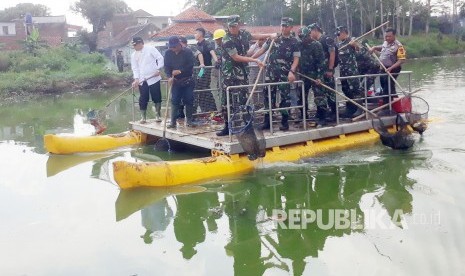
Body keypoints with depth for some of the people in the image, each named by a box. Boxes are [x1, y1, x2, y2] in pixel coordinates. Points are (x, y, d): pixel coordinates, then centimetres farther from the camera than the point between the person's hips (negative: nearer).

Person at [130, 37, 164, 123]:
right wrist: (136, 79, -5)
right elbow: (135, 68, 8)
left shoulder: (150, 49, -2)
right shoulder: (133, 55, 13)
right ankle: (143, 117, 11)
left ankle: (158, 115, 15)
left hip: (153, 78, -4)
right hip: (142, 80, 4)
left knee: (156, 97, 2)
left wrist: (158, 69, -15)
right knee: (143, 99, 2)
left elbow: (160, 58, -6)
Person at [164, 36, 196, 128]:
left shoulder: (187, 52, -7)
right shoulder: (168, 53, 1)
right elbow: (166, 67, 1)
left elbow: (190, 66, -12)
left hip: (187, 80, -2)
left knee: (189, 100, 2)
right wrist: (169, 77, -15)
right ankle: (173, 121, 3)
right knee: (174, 101, 0)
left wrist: (180, 71, -21)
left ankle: (189, 120, 13)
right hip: (176, 81, 2)